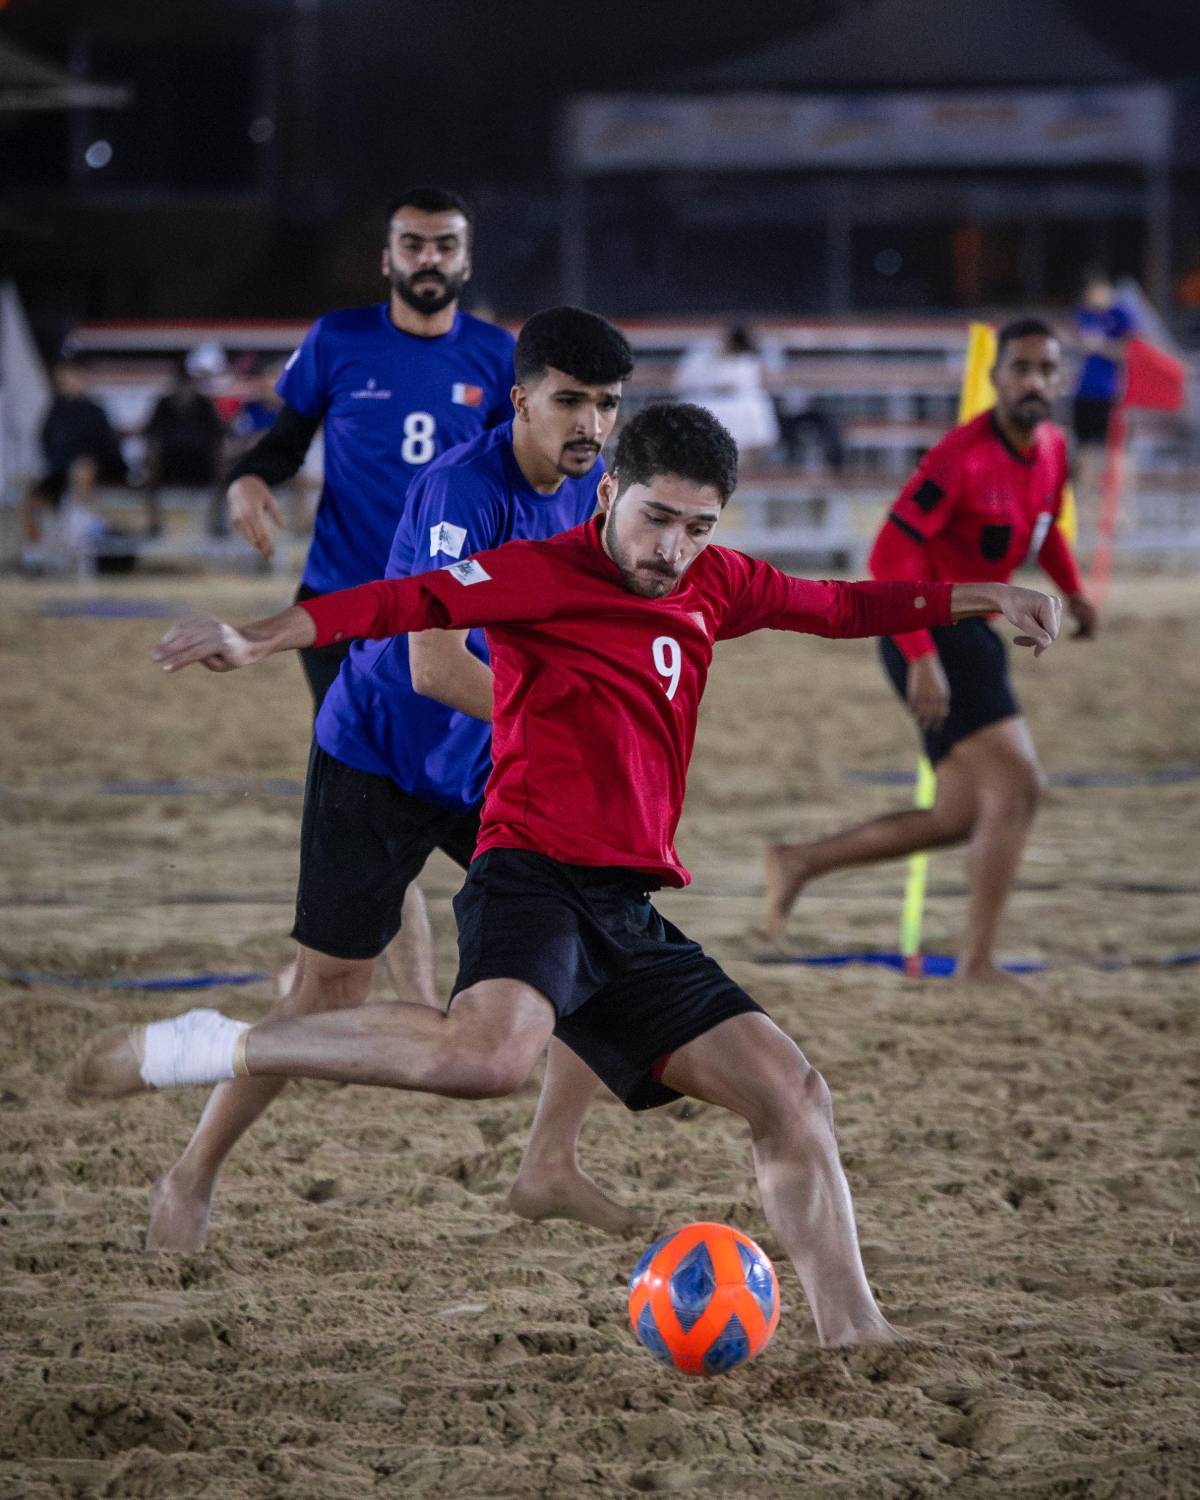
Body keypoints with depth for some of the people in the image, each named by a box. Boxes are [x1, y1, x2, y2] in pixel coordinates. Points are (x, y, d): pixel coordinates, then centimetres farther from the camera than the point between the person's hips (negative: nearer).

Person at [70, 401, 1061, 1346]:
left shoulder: (715, 587, 17)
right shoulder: (542, 574, -3)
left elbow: (839, 608, 32)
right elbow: (410, 601, -15)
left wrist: (981, 598, 33)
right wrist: (260, 640, -28)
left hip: (633, 912, 7)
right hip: (534, 876, -7)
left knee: (793, 1095, 1)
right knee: (492, 1052, -37)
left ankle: (858, 1340, 7)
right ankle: (222, 1050, -24)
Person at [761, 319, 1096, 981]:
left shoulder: (1050, 447, 6)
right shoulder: (963, 456, -20)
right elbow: (891, 554, -22)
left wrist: (1073, 590, 10)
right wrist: (921, 658, -28)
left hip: (972, 634, 9)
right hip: (932, 639, -9)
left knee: (962, 819, 12)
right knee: (1017, 784, -17)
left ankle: (799, 862, 22)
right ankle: (977, 963, -12)